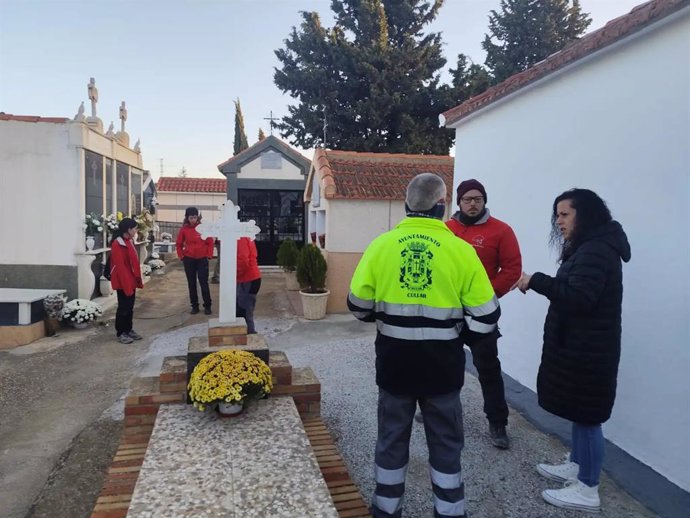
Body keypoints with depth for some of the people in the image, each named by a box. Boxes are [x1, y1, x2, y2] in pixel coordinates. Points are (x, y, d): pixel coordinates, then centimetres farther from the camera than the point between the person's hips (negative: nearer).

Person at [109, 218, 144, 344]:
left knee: (130, 307, 16)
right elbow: (120, 267, -21)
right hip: (123, 283, -9)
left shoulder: (129, 241, 10)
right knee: (123, 307, 0)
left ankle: (128, 330, 27)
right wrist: (127, 285, -22)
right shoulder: (117, 244, -18)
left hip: (131, 281, 9)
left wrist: (138, 280, 14)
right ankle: (120, 333, 12)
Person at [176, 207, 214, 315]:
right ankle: (194, 306, 18)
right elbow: (179, 244, 8)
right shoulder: (184, 229, -1)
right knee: (191, 283, 8)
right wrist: (181, 256, 1)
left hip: (202, 259, -2)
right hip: (189, 259, 2)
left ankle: (207, 306, 9)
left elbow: (210, 242, 0)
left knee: (204, 283, 0)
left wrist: (209, 255, -6)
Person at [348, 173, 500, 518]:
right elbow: (485, 318, -9)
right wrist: (459, 332, 11)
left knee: (391, 440, 19)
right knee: (445, 444, 18)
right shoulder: (461, 250, -10)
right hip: (442, 364, -1)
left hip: (394, 360, 2)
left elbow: (358, 305, -2)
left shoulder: (381, 244, -7)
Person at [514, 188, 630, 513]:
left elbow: (579, 298, -27)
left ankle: (587, 490, 13)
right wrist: (542, 284, 2)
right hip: (578, 345, 10)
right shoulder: (588, 248, 16)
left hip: (587, 350, -10)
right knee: (579, 412, 20)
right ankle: (576, 467, 35)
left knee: (586, 415, 0)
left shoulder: (596, 250, -18)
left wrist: (536, 281, -21)